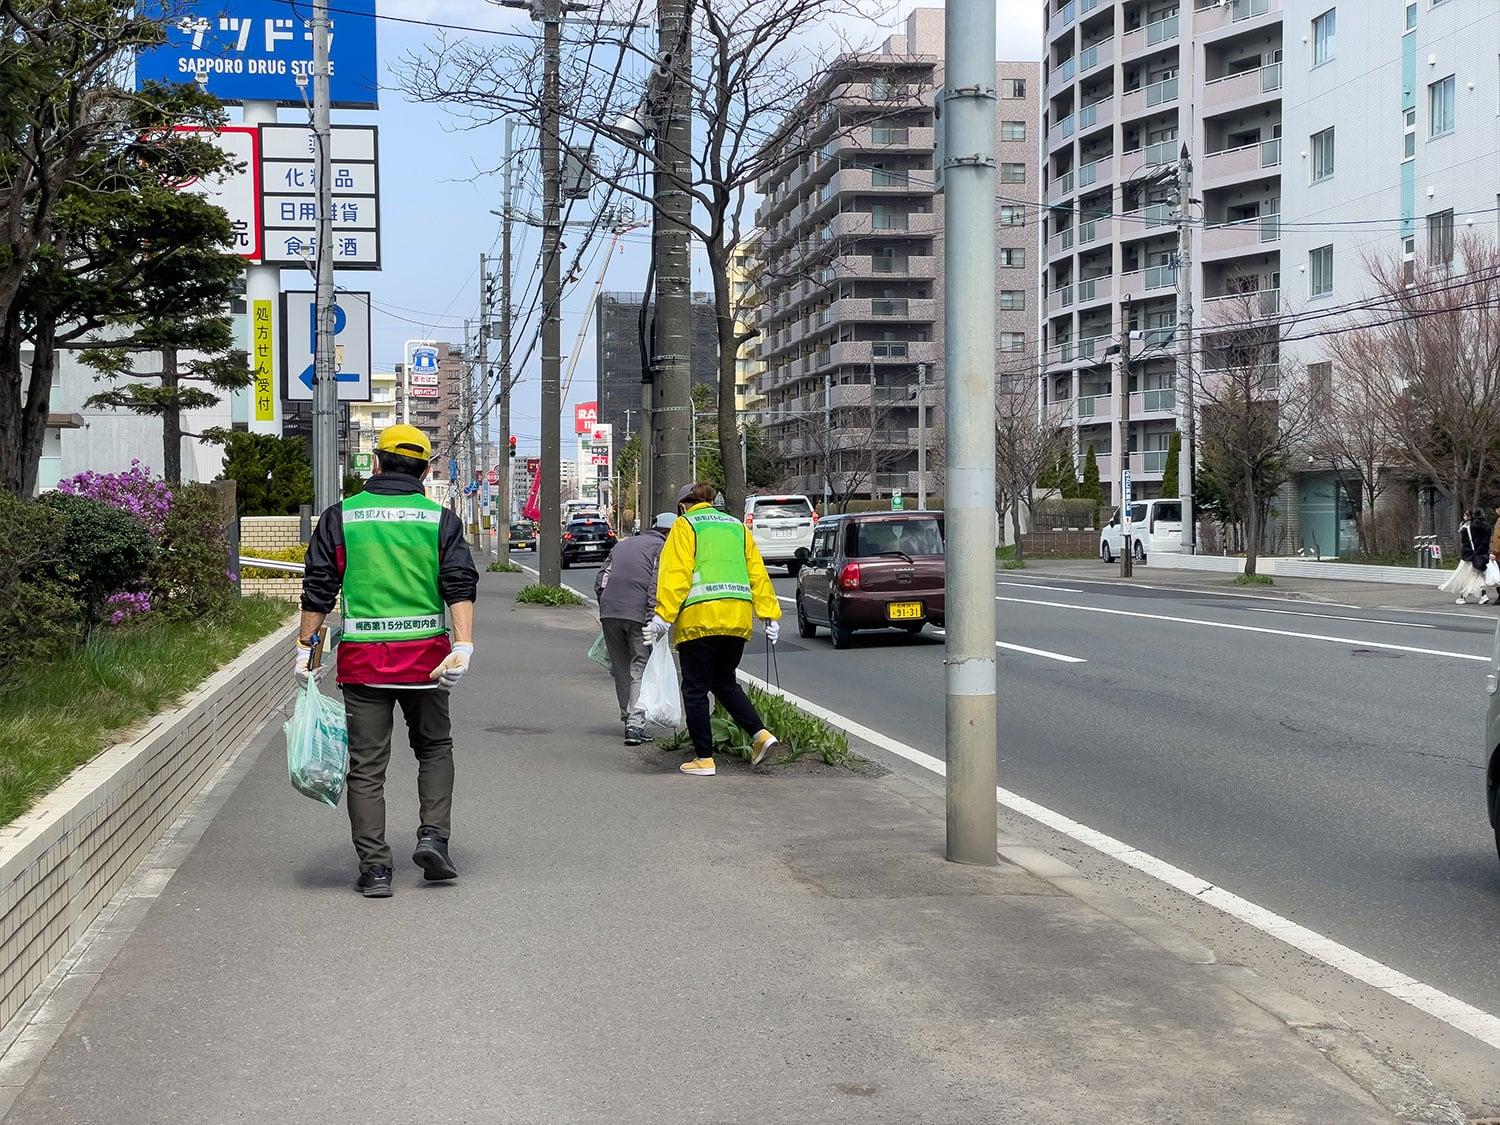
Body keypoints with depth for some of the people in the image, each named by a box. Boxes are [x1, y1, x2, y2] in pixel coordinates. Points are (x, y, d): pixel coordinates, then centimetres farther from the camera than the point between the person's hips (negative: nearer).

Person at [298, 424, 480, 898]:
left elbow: (318, 590, 2)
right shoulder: (440, 520, 4)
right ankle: (433, 836, 4)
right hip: (424, 655, 0)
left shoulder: (341, 517, 4)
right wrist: (463, 646, -13)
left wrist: (306, 646, 8)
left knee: (367, 765, 5)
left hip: (361, 658, 0)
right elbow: (460, 586, -7)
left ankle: (374, 868, 3)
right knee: (435, 748, 20)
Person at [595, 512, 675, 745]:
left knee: (621, 668, 16)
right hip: (638, 614, -5)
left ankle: (628, 716, 19)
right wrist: (653, 620, -14)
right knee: (641, 668, -1)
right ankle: (636, 723, -12)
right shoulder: (664, 549, 5)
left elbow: (600, 580, 22)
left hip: (609, 612, 5)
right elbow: (657, 585, -10)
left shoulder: (622, 544, 26)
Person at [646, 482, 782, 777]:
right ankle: (761, 734, 4)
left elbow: (675, 573, -7)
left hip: (699, 617, -5)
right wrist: (770, 615, 12)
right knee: (725, 682, 21)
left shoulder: (684, 526, 5)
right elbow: (758, 574, 14)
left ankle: (704, 758, 4)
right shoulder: (737, 526, 21)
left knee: (696, 689, 4)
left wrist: (663, 616, -12)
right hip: (738, 617, 6)